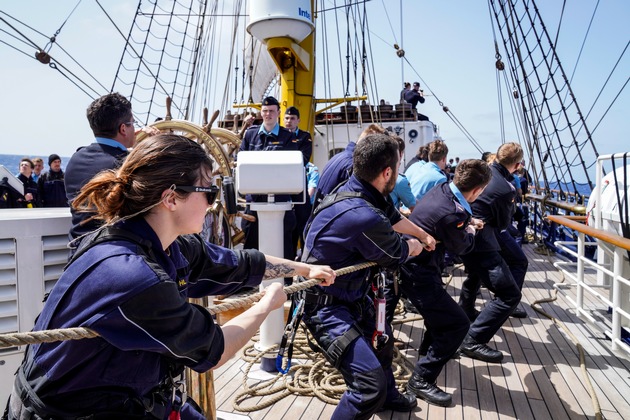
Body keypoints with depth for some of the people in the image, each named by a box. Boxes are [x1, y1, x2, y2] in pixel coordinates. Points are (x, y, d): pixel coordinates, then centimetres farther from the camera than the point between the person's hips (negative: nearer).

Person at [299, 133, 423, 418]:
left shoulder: (354, 190, -7)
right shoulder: (364, 216, -34)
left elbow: (393, 218, 14)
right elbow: (395, 256, -12)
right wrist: (413, 246, 10)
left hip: (351, 295, 10)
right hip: (326, 306, -10)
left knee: (382, 338, 31)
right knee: (370, 385, -19)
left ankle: (387, 395, 58)